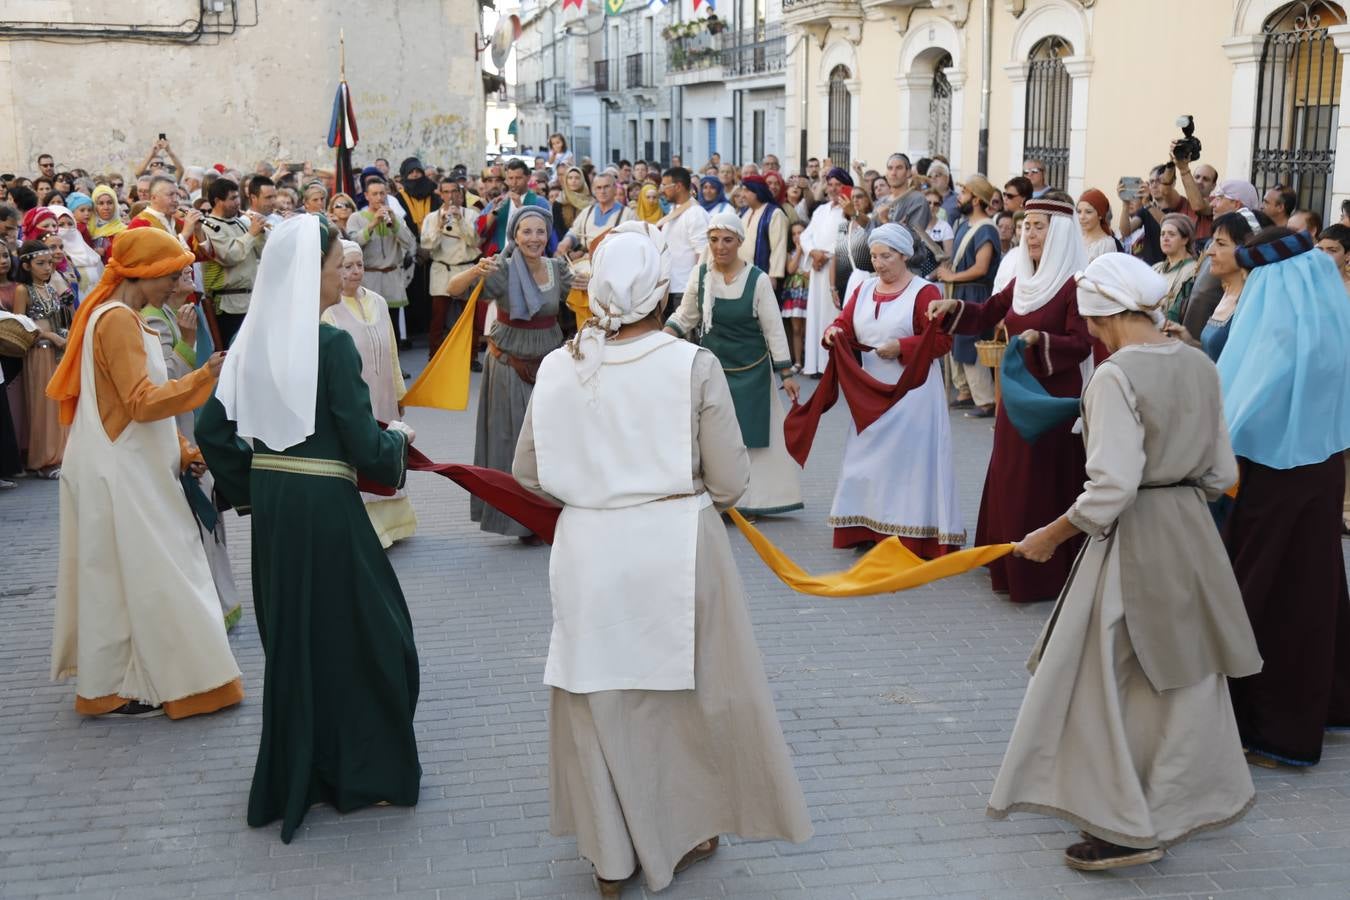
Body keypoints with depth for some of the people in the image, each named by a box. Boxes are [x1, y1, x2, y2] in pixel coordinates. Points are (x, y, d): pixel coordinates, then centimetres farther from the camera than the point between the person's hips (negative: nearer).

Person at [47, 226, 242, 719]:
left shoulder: (116, 316, 14)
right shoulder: (119, 320, -17)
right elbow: (142, 402, -22)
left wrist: (180, 450, 13)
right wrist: (204, 376, -27)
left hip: (128, 466, 10)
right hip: (121, 471, -10)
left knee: (125, 574, 15)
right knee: (137, 574, -3)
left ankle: (114, 677, 25)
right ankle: (121, 687, 6)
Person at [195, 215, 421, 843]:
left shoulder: (254, 338, 2)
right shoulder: (331, 344, -17)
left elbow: (211, 428, 5)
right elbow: (364, 446, -16)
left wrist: (247, 487, 15)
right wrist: (399, 437, 5)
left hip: (270, 502, 7)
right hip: (324, 507, -7)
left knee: (290, 632, 19)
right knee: (359, 630, 10)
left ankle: (292, 776, 31)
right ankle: (366, 769, 20)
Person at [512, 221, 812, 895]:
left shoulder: (558, 367, -4)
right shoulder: (693, 365, -11)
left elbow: (526, 471, 5)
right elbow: (730, 480, -8)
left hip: (589, 548, 2)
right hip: (676, 546, -2)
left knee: (599, 695, 16)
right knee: (684, 691, 18)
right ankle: (683, 832, 36)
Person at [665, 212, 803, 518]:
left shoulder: (758, 279, -11)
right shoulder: (700, 275, -5)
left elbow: (774, 329, -6)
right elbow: (684, 318, 7)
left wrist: (786, 374, -6)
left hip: (752, 370, -2)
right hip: (714, 368, 2)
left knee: (752, 436, 6)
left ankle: (750, 498, 18)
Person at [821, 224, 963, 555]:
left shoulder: (925, 292, -8)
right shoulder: (864, 290, 11)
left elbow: (942, 340, -13)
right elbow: (845, 326, 9)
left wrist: (900, 347, -21)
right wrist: (835, 333, -14)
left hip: (913, 394, -6)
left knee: (908, 458, -4)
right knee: (870, 457, 8)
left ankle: (912, 536, 1)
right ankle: (870, 529, 16)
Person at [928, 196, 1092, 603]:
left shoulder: (1074, 285, -14)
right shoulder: (1023, 280, 9)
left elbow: (1081, 345, -17)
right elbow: (988, 314, 16)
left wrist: (1040, 339, -31)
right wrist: (954, 307, -1)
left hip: (1055, 397, -8)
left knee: (1045, 483, -3)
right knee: (1009, 478, 14)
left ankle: (1045, 574, 7)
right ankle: (1011, 564, 27)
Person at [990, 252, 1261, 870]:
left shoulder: (1117, 375, -19)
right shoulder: (1200, 366, 4)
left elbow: (1112, 486, -24)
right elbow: (1220, 473, 8)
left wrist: (1054, 534, -12)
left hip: (1131, 541, -8)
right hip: (1193, 535, 8)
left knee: (1105, 684, 6)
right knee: (1182, 678, 20)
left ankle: (1128, 829, 13)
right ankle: (1182, 807, 35)